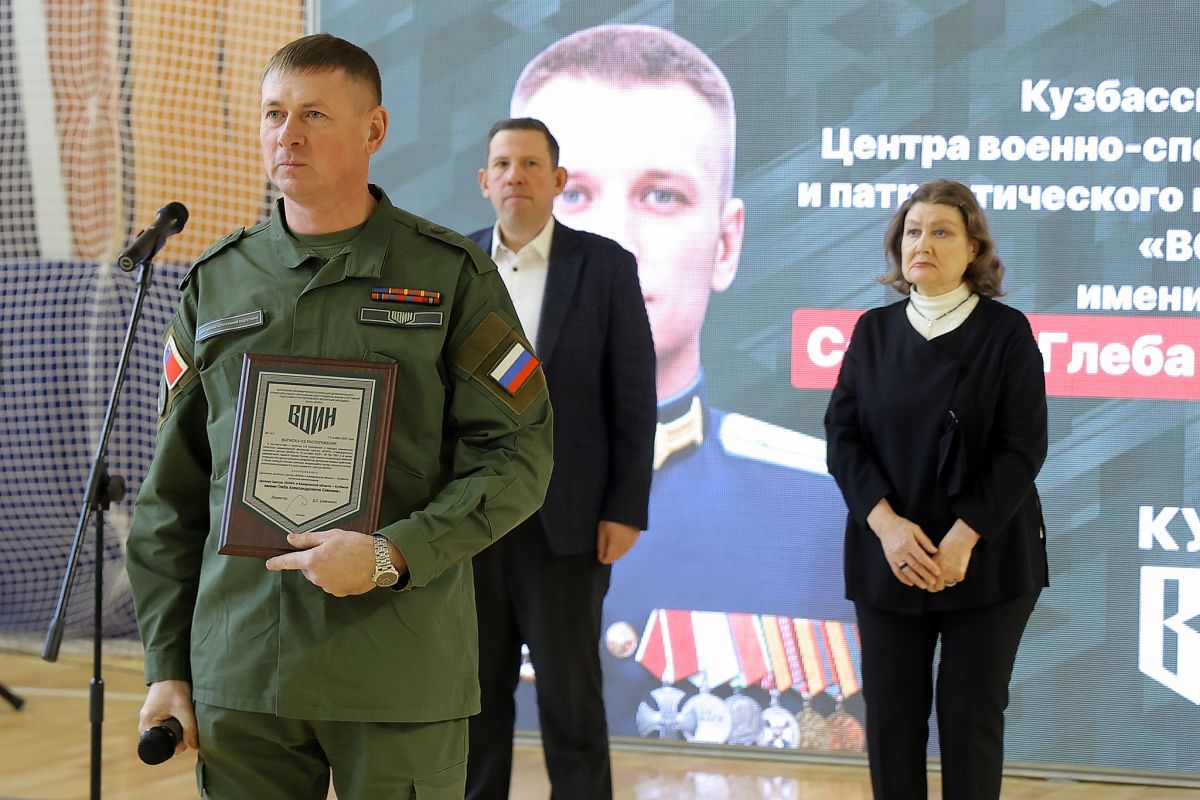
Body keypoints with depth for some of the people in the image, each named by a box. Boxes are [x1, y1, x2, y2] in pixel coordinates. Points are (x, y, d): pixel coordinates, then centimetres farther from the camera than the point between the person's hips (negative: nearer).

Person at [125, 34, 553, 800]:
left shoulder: (451, 275, 2)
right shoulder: (214, 283, 11)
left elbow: (519, 455, -3)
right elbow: (172, 491, 13)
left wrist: (395, 555, -17)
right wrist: (165, 664, 8)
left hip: (400, 672, -2)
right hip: (240, 674, 3)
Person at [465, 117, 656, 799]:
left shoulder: (605, 266, -2)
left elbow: (634, 399, -2)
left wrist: (626, 511, -7)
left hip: (566, 516, -3)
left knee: (571, 693, 2)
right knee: (477, 689, 8)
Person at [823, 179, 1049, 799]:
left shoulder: (1006, 332, -2)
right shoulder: (874, 331, 7)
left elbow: (1023, 446, -8)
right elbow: (841, 433, 1)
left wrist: (963, 539, -17)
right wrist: (886, 524, -15)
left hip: (986, 558, -3)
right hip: (887, 557, 3)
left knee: (972, 714, 2)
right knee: (891, 716, 3)